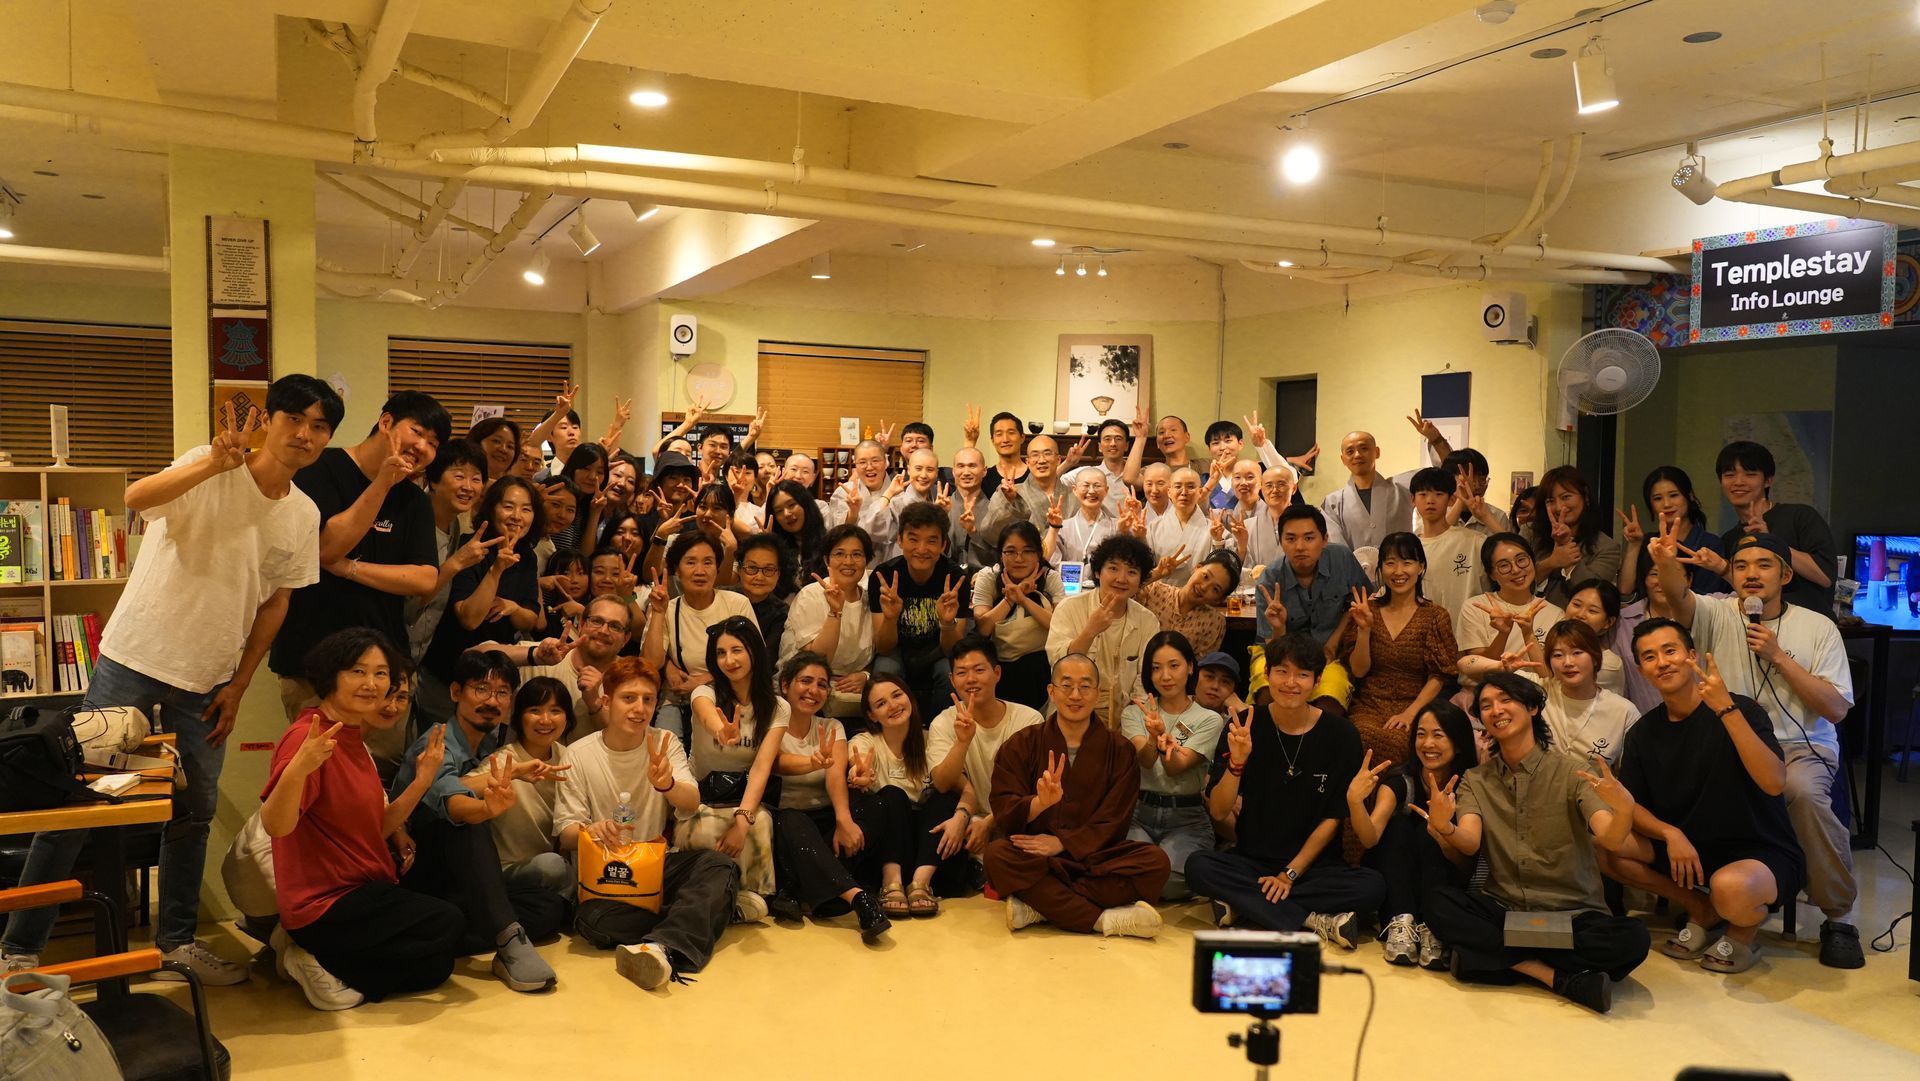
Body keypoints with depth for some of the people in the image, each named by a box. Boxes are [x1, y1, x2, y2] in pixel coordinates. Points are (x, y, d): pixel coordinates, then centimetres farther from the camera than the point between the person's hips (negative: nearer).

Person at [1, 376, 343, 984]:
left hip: (208, 678, 5)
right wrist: (217, 462, -48)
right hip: (136, 658, -5)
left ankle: (177, 939, 28)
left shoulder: (303, 515, 1)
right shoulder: (212, 469, -14)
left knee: (195, 812, 13)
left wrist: (238, 684, 6)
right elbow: (137, 499, -34)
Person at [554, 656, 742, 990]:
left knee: (720, 867, -29)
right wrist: (590, 830, -27)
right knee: (593, 919, -34)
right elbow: (566, 835, -2)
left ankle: (664, 947, -46)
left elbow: (692, 804, -10)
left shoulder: (665, 743, 5)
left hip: (661, 863, 1)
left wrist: (666, 784, -35)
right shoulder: (578, 755, 1)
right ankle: (715, 910, -24)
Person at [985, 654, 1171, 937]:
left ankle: (1037, 907, -27)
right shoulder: (1021, 744, 6)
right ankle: (1104, 920, -31)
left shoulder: (1119, 749, 7)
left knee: (1155, 861, -27)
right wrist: (1039, 803, -28)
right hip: (1037, 859, -1)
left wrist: (1061, 842, -16)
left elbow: (1113, 822, -1)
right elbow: (1003, 811, -6)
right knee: (997, 854, -32)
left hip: (1095, 857, 1)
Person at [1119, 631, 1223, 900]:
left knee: (1169, 878, -30)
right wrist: (1154, 739, -37)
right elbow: (1143, 760, -12)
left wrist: (1165, 740, -35)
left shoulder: (1209, 720, 3)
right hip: (1139, 811, 1)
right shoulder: (1134, 713, 9)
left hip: (1187, 819, -1)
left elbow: (1176, 768, -12)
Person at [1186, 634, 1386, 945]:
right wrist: (1237, 762, -24)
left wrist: (1290, 874, -10)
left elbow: (1333, 818, -2)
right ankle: (1315, 920, -26)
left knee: (1373, 886, -28)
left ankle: (1243, 906, -24)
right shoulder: (1245, 725, -4)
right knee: (1198, 866, -30)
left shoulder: (1339, 734, -4)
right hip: (1250, 858, 0)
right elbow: (1218, 812, -7)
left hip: (1313, 864, 0)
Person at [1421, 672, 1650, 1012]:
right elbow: (1469, 844, -11)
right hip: (1504, 911, 2)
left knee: (1632, 939, -30)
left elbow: (1613, 840, -18)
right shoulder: (1475, 780, 6)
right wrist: (1444, 827, -35)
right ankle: (1560, 976, -24)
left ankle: (1496, 956, -21)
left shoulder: (1571, 772, -2)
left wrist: (1624, 810, -42)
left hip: (1573, 916, -2)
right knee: (1440, 905, -26)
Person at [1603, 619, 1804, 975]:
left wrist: (1726, 708, -34)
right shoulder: (1643, 733, 1)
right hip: (1689, 850, 6)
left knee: (1730, 887, -40)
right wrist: (1670, 833, -19)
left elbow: (1774, 783, -28)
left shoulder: (1740, 711, -13)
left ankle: (1745, 929, 0)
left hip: (1763, 856, -5)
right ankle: (1702, 911, 5)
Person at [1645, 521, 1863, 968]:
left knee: (1804, 793, -34)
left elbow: (1836, 709, -4)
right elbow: (1679, 597, -22)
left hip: (1802, 747, -1)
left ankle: (1839, 917, -13)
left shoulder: (1818, 627, 3)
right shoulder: (1717, 613, 3)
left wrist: (1778, 656, -13)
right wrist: (1666, 563, -46)